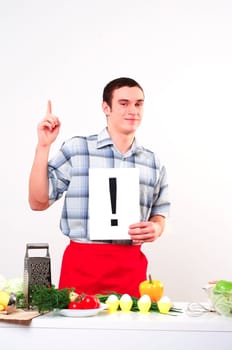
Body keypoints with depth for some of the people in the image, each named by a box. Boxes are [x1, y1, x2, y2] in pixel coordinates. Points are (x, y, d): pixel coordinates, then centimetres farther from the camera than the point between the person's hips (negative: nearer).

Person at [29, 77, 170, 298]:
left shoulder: (153, 163, 10)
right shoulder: (76, 149, 0)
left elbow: (160, 212, 19)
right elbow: (38, 202, 0)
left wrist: (156, 228, -4)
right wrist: (43, 146, -7)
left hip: (131, 266, 3)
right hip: (81, 263, -2)